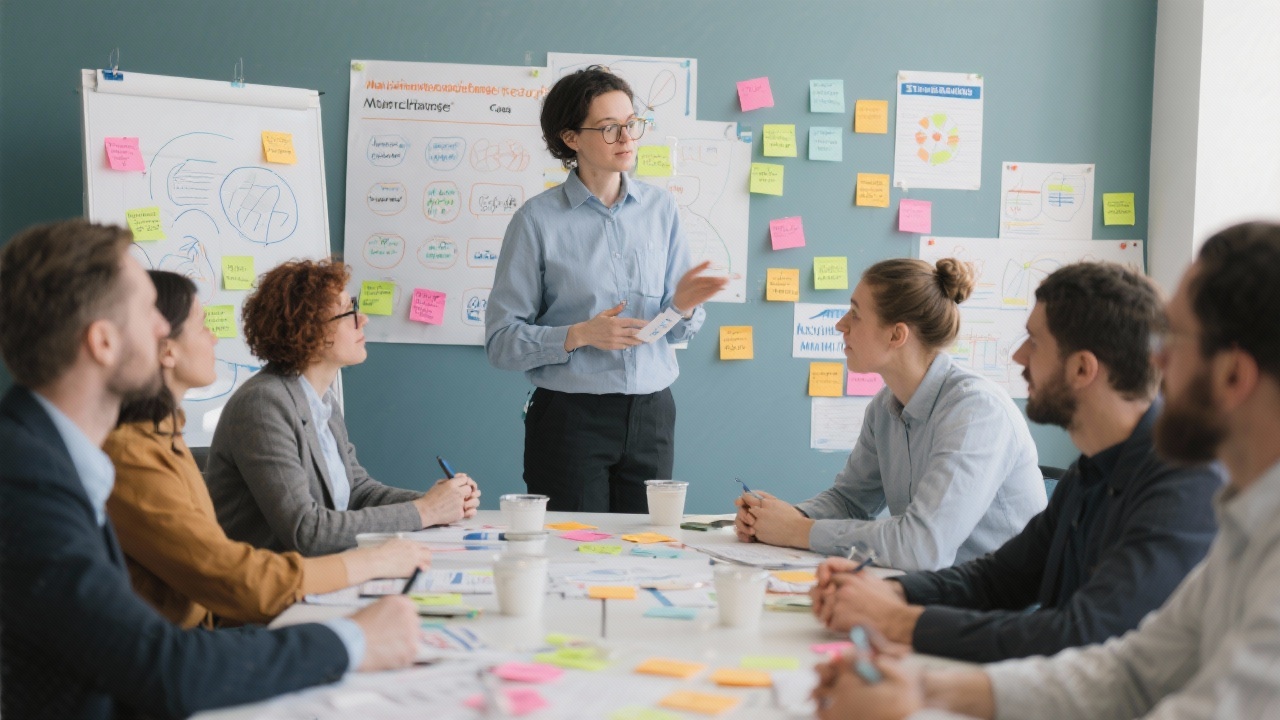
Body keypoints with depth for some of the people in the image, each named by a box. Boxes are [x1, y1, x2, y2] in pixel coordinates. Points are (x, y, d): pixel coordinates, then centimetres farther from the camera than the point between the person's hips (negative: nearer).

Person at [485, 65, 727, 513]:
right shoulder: (538, 220, -5)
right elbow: (501, 340, -7)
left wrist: (682, 307, -10)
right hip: (570, 420, -3)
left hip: (651, 415, 4)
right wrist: (579, 335, -18)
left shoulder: (659, 209, 8)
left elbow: (677, 333, 11)